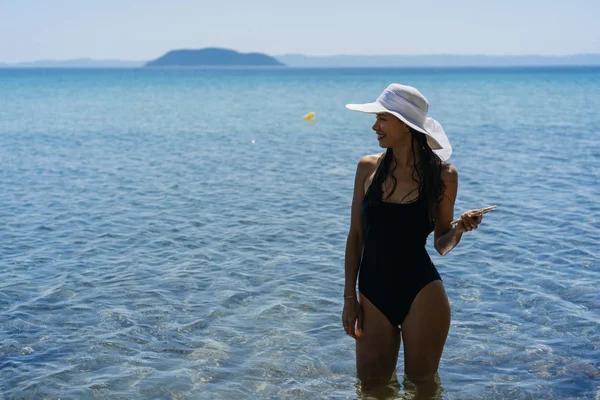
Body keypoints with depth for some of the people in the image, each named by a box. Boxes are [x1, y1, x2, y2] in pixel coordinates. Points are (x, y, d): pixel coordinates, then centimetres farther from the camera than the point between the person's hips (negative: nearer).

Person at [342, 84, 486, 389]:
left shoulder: (442, 174, -6)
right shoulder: (368, 167, 0)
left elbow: (441, 245, 1)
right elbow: (356, 236, 4)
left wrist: (458, 229, -21)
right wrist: (349, 297, 3)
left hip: (421, 293, -2)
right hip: (373, 293, 3)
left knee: (421, 384, 13)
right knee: (372, 386, 12)